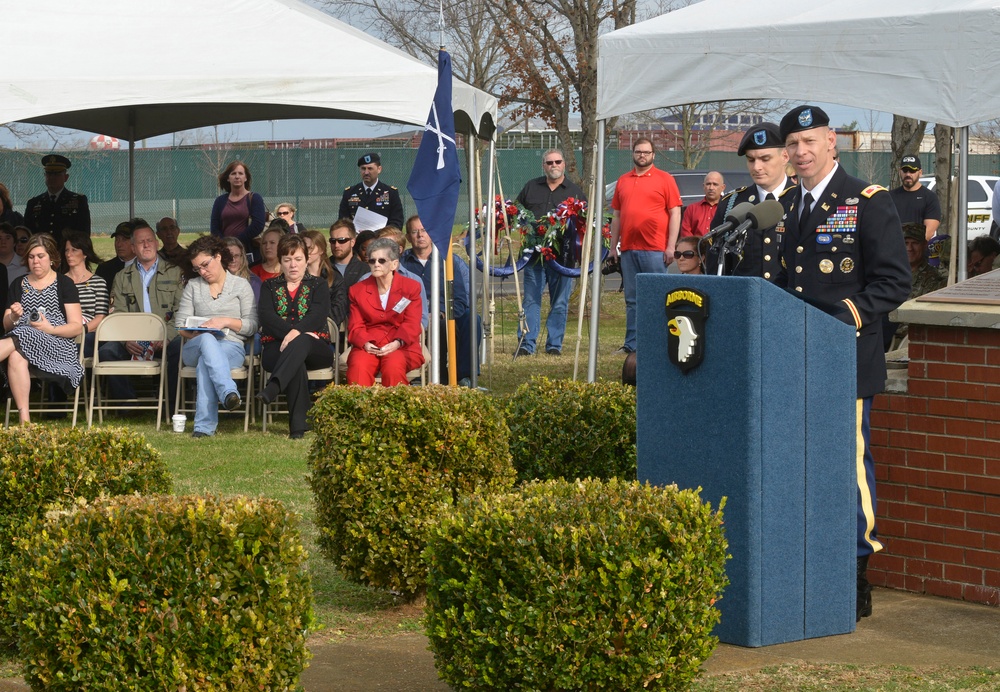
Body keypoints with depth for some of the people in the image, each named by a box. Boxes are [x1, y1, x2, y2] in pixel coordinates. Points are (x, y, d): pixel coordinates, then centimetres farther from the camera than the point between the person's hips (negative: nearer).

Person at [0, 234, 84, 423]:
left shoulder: (64, 284, 7)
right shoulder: (18, 285, 19)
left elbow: (77, 327, 1)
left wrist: (50, 328, -16)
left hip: (58, 344, -3)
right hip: (23, 339, 3)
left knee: (23, 337, -36)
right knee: (16, 357, -36)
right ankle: (24, 420, -42)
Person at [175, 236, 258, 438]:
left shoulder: (241, 285, 13)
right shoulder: (193, 286, 20)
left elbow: (252, 326, 5)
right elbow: (180, 324, 12)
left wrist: (226, 321, -11)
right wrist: (194, 334, -10)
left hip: (232, 347, -1)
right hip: (194, 348, 1)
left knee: (205, 361, -38)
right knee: (208, 340, -39)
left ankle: (204, 427, -50)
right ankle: (229, 393, -63)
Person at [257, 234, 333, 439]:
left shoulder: (318, 285, 16)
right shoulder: (270, 286, 20)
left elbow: (319, 315, -4)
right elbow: (267, 316, 1)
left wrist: (296, 332, -23)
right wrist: (290, 331, -17)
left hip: (314, 348, -1)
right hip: (276, 348, 1)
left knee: (299, 344, -39)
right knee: (297, 364, -37)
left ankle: (272, 389, -62)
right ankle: (297, 425, -48)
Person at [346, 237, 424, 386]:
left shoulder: (411, 287, 9)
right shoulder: (357, 290, 16)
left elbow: (412, 325, -1)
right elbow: (355, 327, 9)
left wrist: (397, 343, -20)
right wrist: (365, 343, -14)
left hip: (401, 346, -1)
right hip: (368, 346, 1)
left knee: (393, 365, -35)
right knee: (358, 366, -32)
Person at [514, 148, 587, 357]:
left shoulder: (575, 191, 10)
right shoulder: (530, 188, 15)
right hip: (534, 253, 1)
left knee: (559, 303, 2)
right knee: (531, 300, -3)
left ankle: (554, 345, 7)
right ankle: (526, 344, -4)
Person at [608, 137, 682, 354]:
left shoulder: (664, 179, 2)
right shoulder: (623, 181, 16)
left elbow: (675, 213, -2)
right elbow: (616, 215, 19)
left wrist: (671, 246, -9)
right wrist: (613, 246, 13)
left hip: (655, 250, -5)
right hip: (628, 249, 5)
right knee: (632, 300, 7)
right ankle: (631, 344, 11)